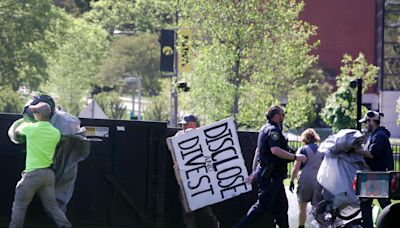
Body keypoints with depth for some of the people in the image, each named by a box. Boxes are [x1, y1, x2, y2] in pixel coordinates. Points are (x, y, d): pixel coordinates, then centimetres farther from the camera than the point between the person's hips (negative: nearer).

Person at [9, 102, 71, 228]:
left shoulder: (30, 128, -11)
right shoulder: (56, 133, 2)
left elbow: (17, 131, 10)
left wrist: (25, 122, 30)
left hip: (33, 173, -5)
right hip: (49, 174, 5)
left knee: (19, 207, 6)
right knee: (52, 206, 11)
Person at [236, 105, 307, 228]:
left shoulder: (265, 129, 19)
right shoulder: (273, 130, -13)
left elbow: (258, 151, 22)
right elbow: (275, 150, -27)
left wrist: (254, 171, 24)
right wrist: (295, 157, -23)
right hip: (271, 176, -11)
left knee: (281, 205, 12)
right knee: (262, 205, -12)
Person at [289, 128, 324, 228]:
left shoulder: (302, 149, -3)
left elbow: (296, 167, -8)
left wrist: (292, 181, -2)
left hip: (305, 182, -4)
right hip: (318, 182, 4)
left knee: (302, 207, 7)